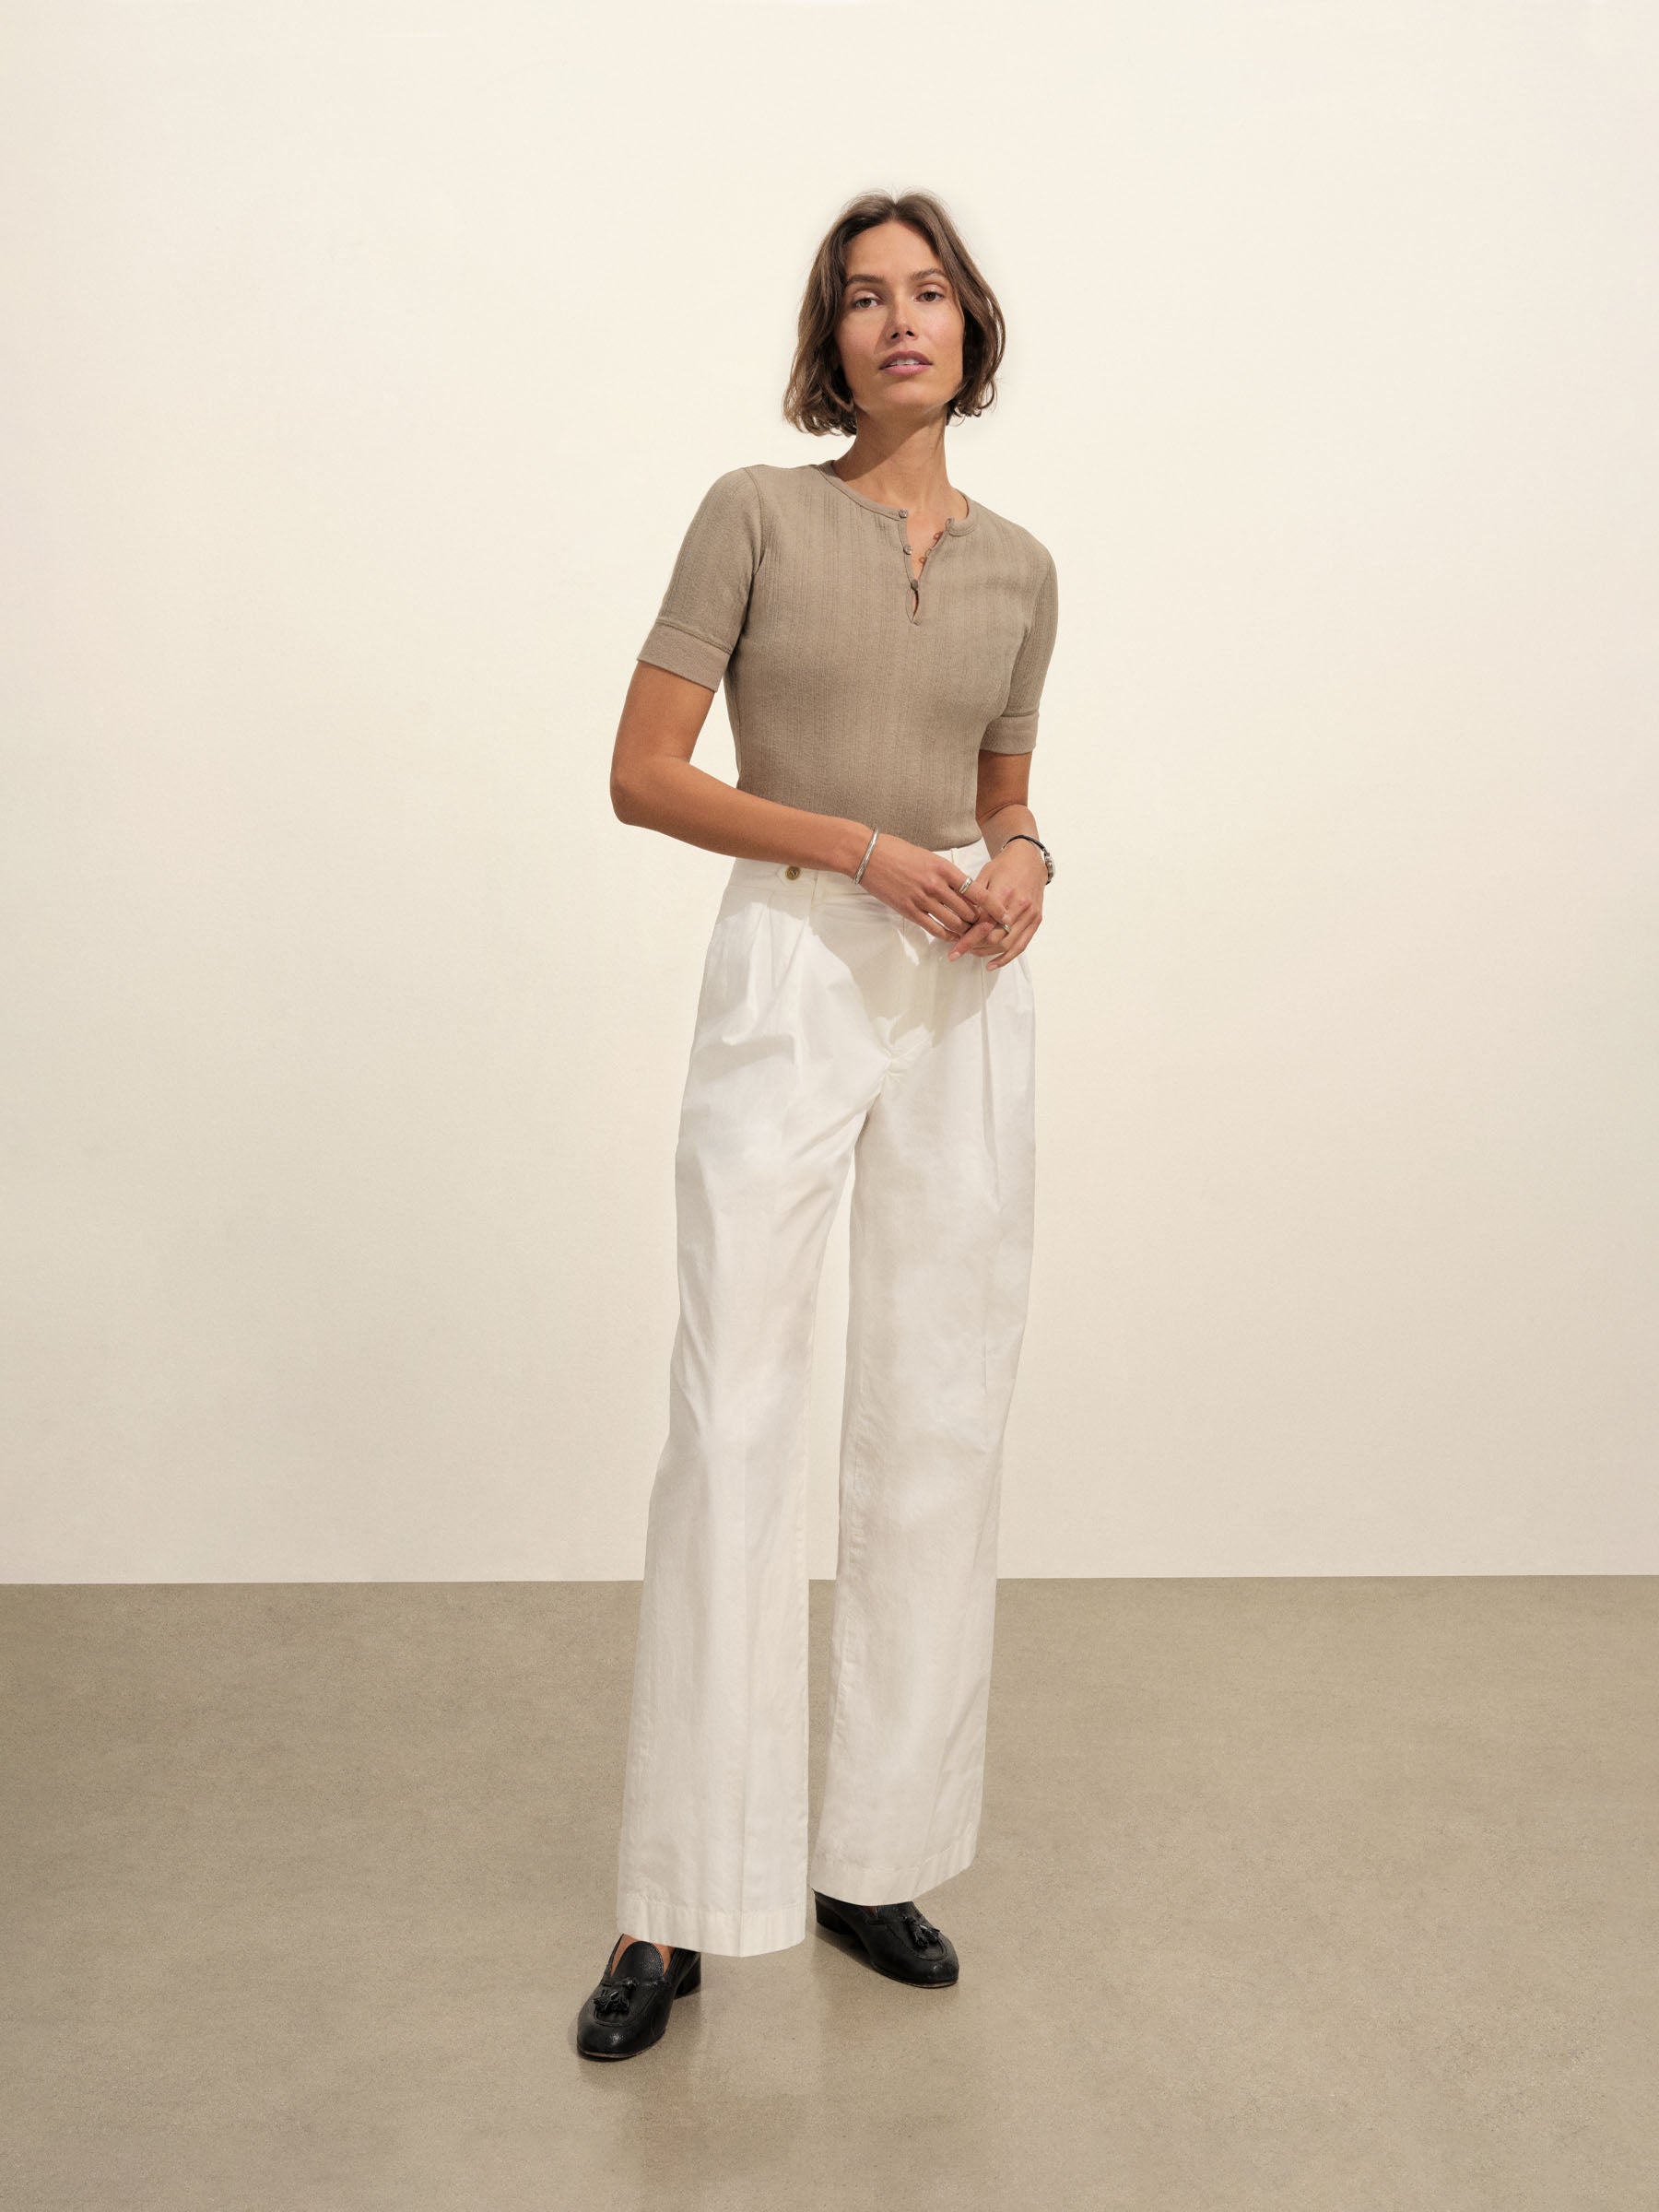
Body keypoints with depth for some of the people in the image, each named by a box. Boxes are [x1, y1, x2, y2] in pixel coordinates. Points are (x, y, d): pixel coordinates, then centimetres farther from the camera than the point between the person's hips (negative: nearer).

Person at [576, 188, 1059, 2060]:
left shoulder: (1018, 570, 12)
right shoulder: (755, 512, 1)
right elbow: (643, 772, -3)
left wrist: (1021, 866, -3)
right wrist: (858, 846, -14)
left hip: (967, 1000, 4)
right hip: (789, 975, -4)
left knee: (937, 1428, 5)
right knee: (732, 1426, -6)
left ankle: (876, 1856, 19)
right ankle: (677, 1906, 6)